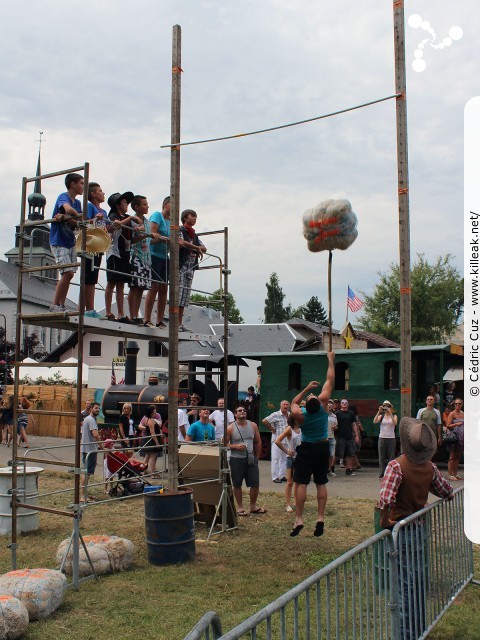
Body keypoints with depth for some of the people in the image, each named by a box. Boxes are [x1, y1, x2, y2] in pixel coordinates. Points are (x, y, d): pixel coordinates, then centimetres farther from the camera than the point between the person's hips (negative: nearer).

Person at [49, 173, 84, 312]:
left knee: (68, 274, 6)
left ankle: (61, 306, 11)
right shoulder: (63, 197, -9)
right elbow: (68, 208, -34)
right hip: (59, 242, -8)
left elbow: (77, 224, 2)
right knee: (67, 273, -17)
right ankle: (54, 306, -12)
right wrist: (79, 215, -23)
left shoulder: (78, 203, 14)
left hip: (70, 242, 8)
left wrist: (66, 218, -15)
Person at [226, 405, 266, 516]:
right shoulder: (230, 428, -5)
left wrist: (256, 457, 10)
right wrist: (235, 446, -19)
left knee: (255, 484, 3)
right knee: (237, 485, 5)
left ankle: (253, 506, 20)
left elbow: (258, 442, 12)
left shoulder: (253, 426, 5)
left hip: (251, 459, 3)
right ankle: (240, 507, 19)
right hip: (236, 460, -3)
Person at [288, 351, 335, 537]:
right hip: (323, 448, 3)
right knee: (321, 484, 7)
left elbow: (293, 402, 7)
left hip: (306, 449, -3)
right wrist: (331, 360, 2)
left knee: (301, 483, -1)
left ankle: (298, 519, -6)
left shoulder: (299, 414, -18)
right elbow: (330, 380, -7)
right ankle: (320, 518, 4)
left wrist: (306, 389, 5)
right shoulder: (323, 403, -16)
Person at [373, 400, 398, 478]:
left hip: (391, 439, -1)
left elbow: (395, 423, -18)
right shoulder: (381, 416, 6)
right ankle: (381, 474, 6)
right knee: (381, 457, 1)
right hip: (382, 438, 1)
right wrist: (379, 412, -18)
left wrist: (390, 413, -23)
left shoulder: (394, 416, 4)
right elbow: (374, 422, -12)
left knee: (391, 457, 1)